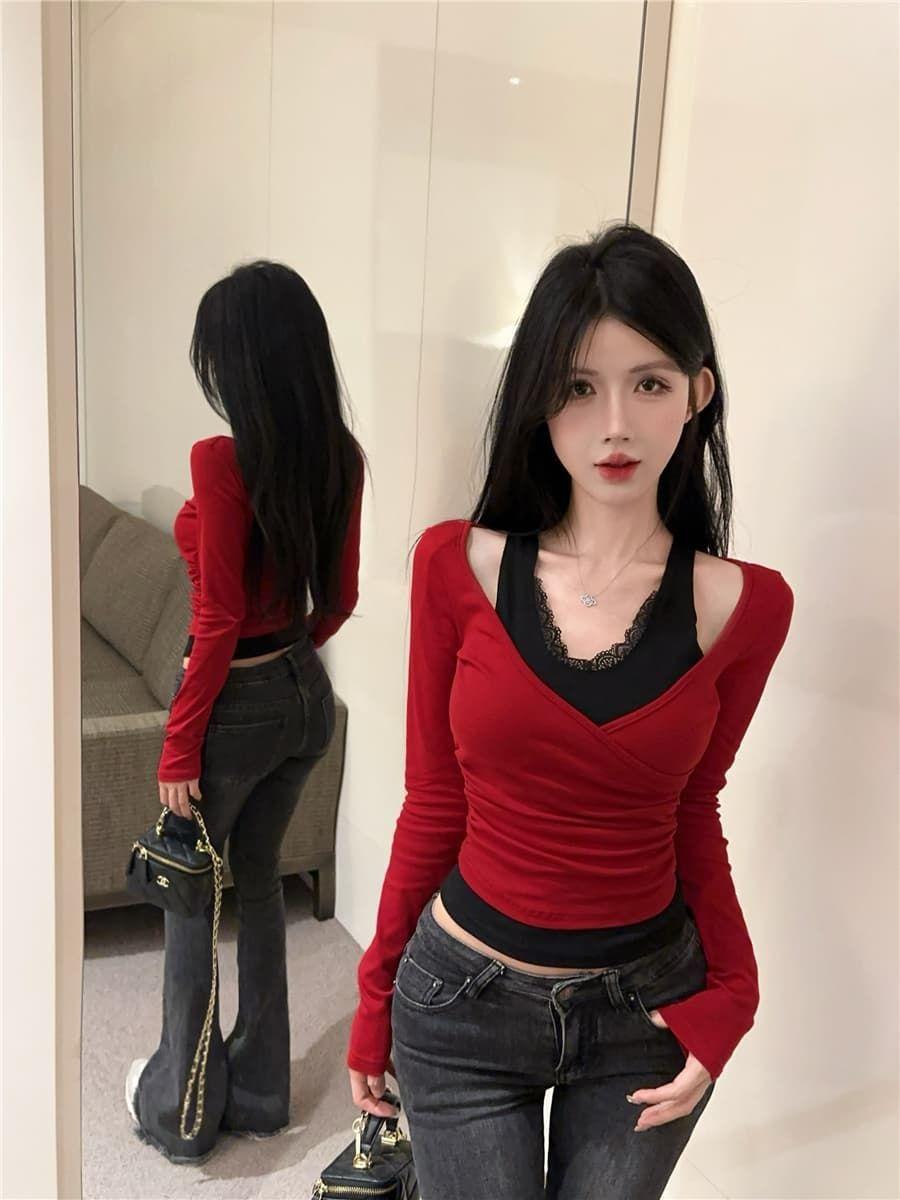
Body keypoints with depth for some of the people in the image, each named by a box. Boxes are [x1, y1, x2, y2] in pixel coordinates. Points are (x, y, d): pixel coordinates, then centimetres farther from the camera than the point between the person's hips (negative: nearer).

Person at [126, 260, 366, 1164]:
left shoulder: (221, 460, -22)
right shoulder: (341, 457, -2)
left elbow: (217, 624, -20)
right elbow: (341, 597, 7)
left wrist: (177, 745, -11)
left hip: (237, 705, -6)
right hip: (307, 694, 7)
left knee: (191, 901, 14)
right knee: (257, 880, 22)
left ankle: (181, 1110, 32)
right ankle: (259, 1090, 37)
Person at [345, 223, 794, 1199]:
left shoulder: (744, 604, -9)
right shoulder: (458, 567, -10)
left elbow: (691, 816, 3)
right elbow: (434, 804, -2)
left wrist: (729, 994, -8)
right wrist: (376, 1000, 5)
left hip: (649, 1010, 1)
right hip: (463, 1005, -1)